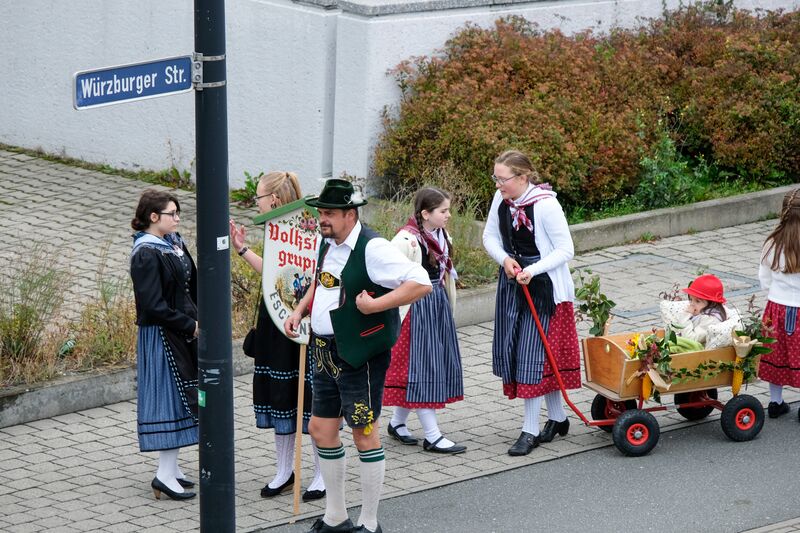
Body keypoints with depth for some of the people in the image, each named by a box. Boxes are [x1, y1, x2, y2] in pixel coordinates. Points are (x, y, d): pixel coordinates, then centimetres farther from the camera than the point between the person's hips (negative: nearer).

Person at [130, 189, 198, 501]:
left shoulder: (174, 243, 9)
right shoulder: (146, 255, -17)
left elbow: (191, 284, 18)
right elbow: (154, 306, -21)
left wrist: (197, 320, 6)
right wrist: (190, 326, -16)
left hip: (183, 332, 9)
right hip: (161, 337, -9)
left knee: (182, 397, 13)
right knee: (172, 397, -8)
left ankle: (170, 467, 22)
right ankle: (165, 475, -4)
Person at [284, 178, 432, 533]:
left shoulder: (372, 248, -18)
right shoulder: (328, 244, 8)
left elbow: (421, 283, -25)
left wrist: (375, 304, -25)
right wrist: (300, 310, 15)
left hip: (360, 355, -9)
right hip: (326, 353, 9)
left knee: (365, 434, 0)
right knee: (321, 429, 12)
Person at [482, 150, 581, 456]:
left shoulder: (545, 205, -22)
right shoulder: (501, 200, -3)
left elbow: (565, 250, -17)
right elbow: (490, 237, 10)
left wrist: (532, 271, -27)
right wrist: (504, 259, -11)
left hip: (543, 286, -8)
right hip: (512, 282, 8)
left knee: (533, 353, -7)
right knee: (510, 350, 11)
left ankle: (531, 430, 1)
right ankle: (557, 418, 26)